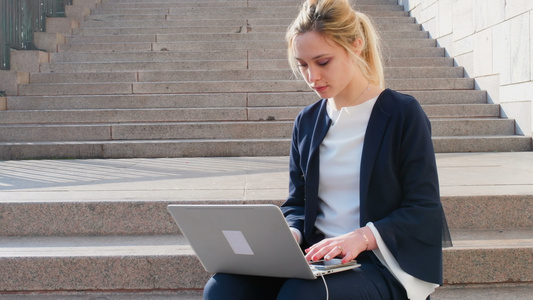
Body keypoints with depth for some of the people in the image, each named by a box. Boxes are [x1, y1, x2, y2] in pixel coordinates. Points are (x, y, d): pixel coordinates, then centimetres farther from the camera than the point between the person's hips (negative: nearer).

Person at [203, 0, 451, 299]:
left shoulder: (403, 114, -2)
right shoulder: (307, 122, 13)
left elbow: (424, 210, -7)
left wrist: (362, 237, -23)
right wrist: (289, 234, -8)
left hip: (381, 263, -4)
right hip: (318, 256, 5)